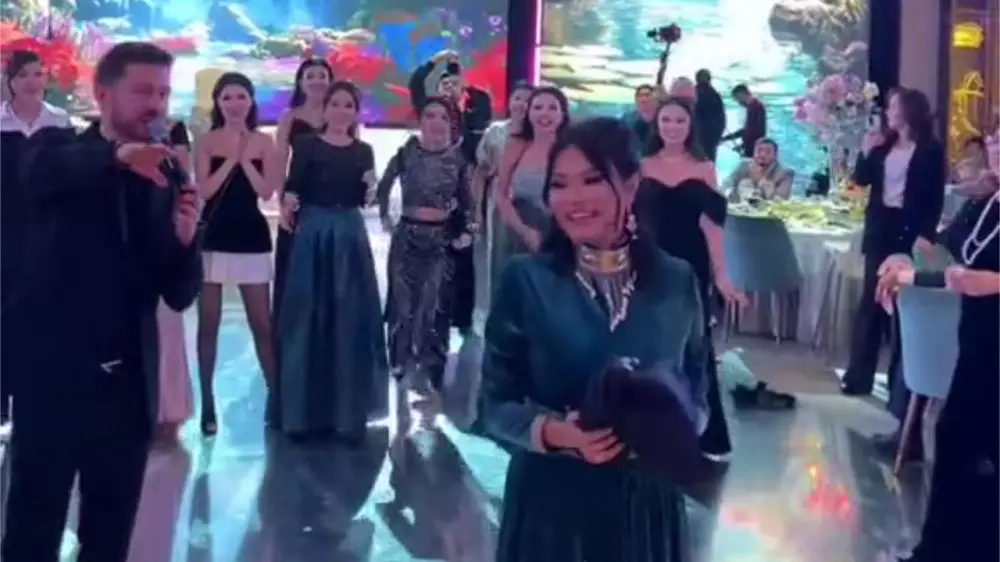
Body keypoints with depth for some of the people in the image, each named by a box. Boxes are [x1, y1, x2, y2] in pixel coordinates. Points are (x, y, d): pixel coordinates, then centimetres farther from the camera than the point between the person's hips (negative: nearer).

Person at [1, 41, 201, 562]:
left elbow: (179, 295, 5)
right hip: (54, 378, -3)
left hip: (127, 385, 4)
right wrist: (118, 154, -45)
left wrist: (186, 238, -16)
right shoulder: (62, 154, -1)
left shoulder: (162, 180, 7)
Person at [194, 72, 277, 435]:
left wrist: (245, 159, -11)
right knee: (208, 321, 4)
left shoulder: (264, 142, 3)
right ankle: (207, 401, 11)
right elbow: (204, 190, -8)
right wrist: (230, 159, -11)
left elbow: (266, 192, -6)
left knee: (262, 322, 2)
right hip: (214, 236, 0)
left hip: (251, 237, 0)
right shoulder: (207, 141, 2)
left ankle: (275, 395, 12)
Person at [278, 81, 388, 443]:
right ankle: (306, 412, 11)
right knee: (309, 321, 2)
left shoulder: (364, 151, 10)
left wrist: (371, 190, -13)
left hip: (350, 236, 2)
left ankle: (348, 413, 12)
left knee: (351, 323, 3)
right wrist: (289, 203, -25)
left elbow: (365, 198, 7)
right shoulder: (306, 145, 3)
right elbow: (293, 187, -5)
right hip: (312, 234, -2)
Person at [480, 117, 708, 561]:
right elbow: (495, 404, -5)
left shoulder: (677, 282, -1)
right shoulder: (526, 280, -7)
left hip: (649, 501, 2)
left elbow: (696, 395, 7)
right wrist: (554, 433, -23)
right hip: (551, 500, -2)